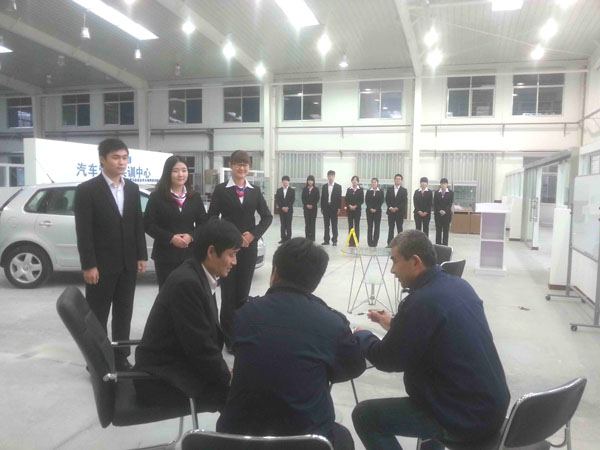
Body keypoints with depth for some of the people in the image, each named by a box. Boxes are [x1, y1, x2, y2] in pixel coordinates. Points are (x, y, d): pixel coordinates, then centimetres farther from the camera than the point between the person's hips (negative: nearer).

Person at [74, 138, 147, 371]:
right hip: (101, 265, -5)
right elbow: (83, 231, -12)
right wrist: (88, 265, -16)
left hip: (128, 264, 5)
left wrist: (141, 256, 6)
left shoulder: (132, 188, 9)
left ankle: (120, 358, 25)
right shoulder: (87, 190, -8)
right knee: (97, 317, 7)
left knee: (123, 314, 13)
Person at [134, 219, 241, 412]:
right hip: (162, 378, -9)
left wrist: (225, 372, 0)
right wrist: (228, 378, -10)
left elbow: (211, 335, 8)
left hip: (179, 363, 9)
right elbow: (200, 346, -23)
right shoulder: (186, 282, -25)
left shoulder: (200, 276, 3)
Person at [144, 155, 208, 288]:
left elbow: (204, 222, 7)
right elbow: (148, 224, -6)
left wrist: (191, 236, -12)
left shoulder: (195, 196, 8)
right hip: (165, 255, -2)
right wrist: (171, 238, -17)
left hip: (190, 254, 3)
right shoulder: (157, 197, -2)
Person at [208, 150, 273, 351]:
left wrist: (254, 234, -8)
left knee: (243, 291, 9)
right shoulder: (221, 189, -1)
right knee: (228, 292, 1)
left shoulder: (255, 191, 8)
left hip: (249, 247, 3)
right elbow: (212, 217, -4)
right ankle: (229, 337, 11)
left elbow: (267, 216, 7)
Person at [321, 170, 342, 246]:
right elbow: (322, 198, 7)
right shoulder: (324, 186, 9)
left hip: (334, 208, -2)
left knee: (334, 225, 1)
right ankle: (326, 240, 10)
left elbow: (339, 198, -1)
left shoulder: (338, 187, 2)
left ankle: (334, 240, 5)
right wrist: (322, 208, 1)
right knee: (326, 225, 6)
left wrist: (339, 208, -8)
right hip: (326, 208, 2)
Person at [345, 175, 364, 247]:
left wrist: (355, 206, -13)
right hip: (349, 209, 3)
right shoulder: (349, 189, 10)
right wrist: (349, 206, -11)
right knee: (350, 225, 3)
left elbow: (362, 200, -4)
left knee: (357, 225, -2)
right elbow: (346, 199, 6)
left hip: (357, 209, -3)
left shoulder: (360, 190, 2)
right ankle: (351, 242, 6)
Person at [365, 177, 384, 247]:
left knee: (377, 227, -1)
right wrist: (370, 209, -11)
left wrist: (375, 209, -12)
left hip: (377, 211, -1)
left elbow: (381, 201, -3)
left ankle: (375, 242, 3)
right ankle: (370, 242, 4)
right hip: (369, 211, 1)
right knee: (369, 227, 1)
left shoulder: (380, 192, 3)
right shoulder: (368, 191, 7)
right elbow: (366, 201, 1)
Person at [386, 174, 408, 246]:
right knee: (391, 228, 3)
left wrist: (397, 208, -13)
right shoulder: (389, 189, 9)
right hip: (391, 212, 2)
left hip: (400, 212, -1)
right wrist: (390, 207, -10)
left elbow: (405, 202, -4)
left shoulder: (404, 190, 2)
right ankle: (389, 243, 4)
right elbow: (387, 200, 5)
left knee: (399, 228, 3)